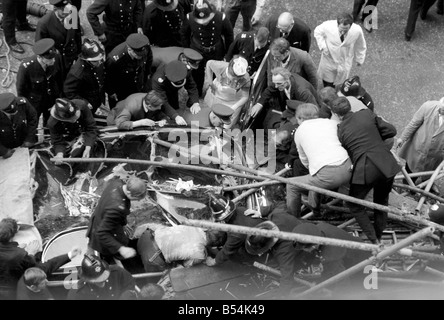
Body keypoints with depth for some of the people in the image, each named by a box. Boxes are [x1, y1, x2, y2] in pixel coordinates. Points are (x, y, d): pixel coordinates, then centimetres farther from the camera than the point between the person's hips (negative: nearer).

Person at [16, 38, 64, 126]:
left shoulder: (56, 56, -27)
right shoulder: (26, 66, -36)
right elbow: (20, 89, -18)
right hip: (34, 102, -3)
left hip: (53, 99, 3)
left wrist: (60, 92, 9)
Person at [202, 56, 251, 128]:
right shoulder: (220, 67, -33)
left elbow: (245, 97, -23)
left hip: (233, 102, -1)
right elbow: (209, 63, -10)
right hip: (215, 97, 1)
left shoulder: (246, 78, -33)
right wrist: (209, 81, -11)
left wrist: (234, 107, -38)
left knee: (226, 127, 6)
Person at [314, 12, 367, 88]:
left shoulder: (357, 31, -25)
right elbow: (317, 32, -4)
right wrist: (323, 46, -17)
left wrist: (360, 59, 11)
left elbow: (361, 46, -3)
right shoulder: (328, 26, -28)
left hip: (345, 63, 0)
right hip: (329, 60, 0)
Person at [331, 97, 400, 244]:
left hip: (363, 170, -3)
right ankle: (379, 235, 35)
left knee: (354, 204, 18)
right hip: (386, 164, 3)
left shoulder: (340, 130, 3)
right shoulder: (367, 114, 5)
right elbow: (391, 130, 8)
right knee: (381, 200, 26)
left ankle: (373, 239, 13)